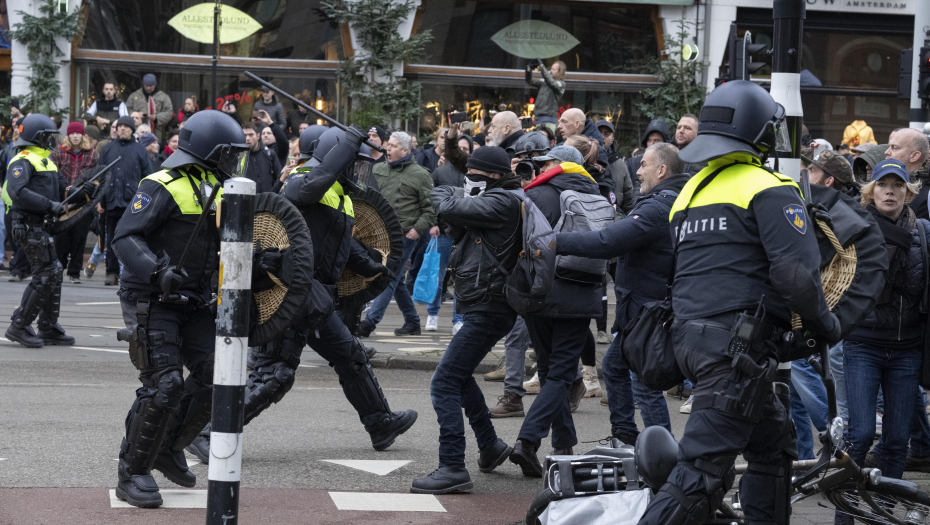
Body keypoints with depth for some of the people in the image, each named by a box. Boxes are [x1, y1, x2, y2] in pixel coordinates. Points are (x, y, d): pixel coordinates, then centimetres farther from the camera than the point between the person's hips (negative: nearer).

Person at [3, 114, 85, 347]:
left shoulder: (45, 161, 20)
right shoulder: (23, 161, -11)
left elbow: (61, 189, 20)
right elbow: (17, 192, -25)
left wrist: (79, 191, -2)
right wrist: (50, 205, -26)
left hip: (43, 225, 10)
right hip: (29, 226, -10)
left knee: (53, 273, 10)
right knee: (44, 275, -10)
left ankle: (49, 328, 17)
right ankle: (19, 326, -4)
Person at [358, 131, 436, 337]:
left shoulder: (419, 174, -3)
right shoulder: (378, 170, 11)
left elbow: (430, 208, -2)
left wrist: (418, 229, -10)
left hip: (405, 235, -6)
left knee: (389, 278, -10)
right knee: (397, 279, 11)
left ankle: (370, 322, -15)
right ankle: (412, 322, 21)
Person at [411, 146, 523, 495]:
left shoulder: (502, 202, -15)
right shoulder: (490, 203, 16)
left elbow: (451, 209, -21)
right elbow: (463, 234, 18)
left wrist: (442, 197, 2)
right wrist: (454, 200, 2)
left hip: (488, 310, -11)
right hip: (481, 307, 11)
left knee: (444, 383, -15)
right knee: (460, 377, 28)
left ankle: (452, 468, -19)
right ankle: (490, 447, 39)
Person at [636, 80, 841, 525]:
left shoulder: (691, 191, 20)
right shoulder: (769, 191, -7)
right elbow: (795, 274, -17)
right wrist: (824, 326, 0)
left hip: (691, 335, 9)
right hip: (740, 346, -9)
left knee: (774, 442, 21)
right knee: (703, 470, -12)